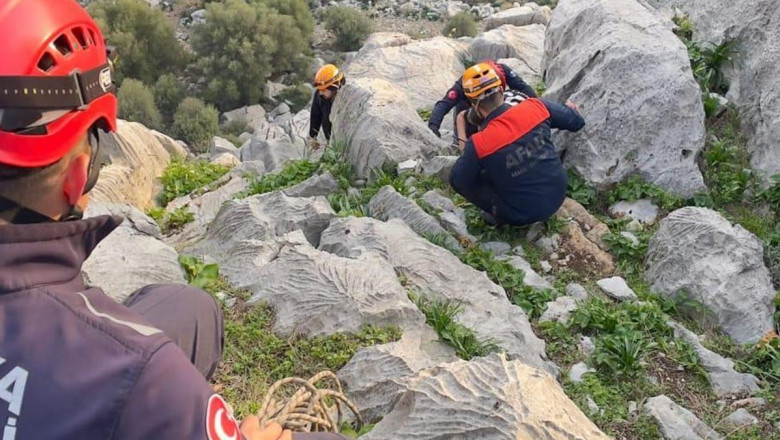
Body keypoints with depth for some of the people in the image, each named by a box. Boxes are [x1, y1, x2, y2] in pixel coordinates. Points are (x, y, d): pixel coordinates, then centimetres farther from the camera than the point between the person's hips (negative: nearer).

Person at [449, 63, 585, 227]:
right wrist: (571, 108, 25)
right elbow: (577, 122, 2)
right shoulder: (536, 107, -15)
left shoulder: (478, 145, -24)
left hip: (522, 216, -4)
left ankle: (499, 213, 9)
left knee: (460, 179, 6)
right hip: (558, 196, 4)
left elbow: (457, 181, -9)